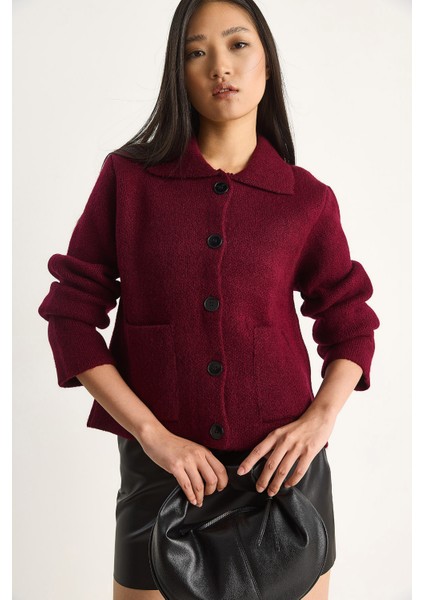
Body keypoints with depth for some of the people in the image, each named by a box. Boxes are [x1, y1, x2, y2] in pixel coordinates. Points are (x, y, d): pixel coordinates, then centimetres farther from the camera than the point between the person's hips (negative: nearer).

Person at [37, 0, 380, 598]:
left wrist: (320, 419, -9)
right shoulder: (127, 177, -3)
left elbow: (350, 324, 9)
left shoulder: (308, 200, -1)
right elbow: (72, 315, -3)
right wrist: (152, 433, -12)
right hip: (162, 468, -1)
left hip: (281, 468, 1)